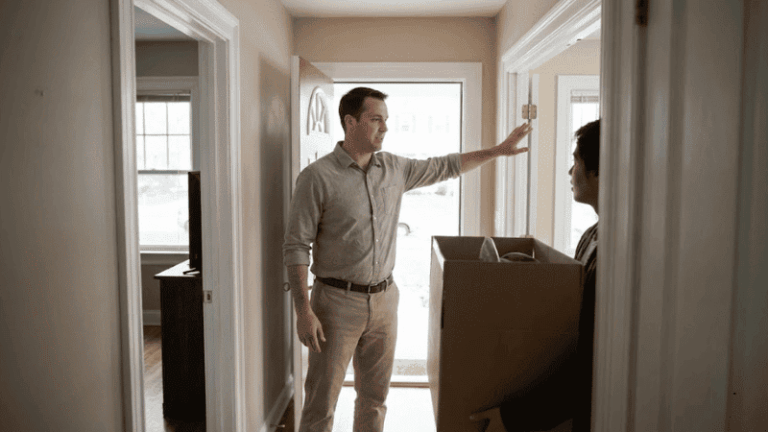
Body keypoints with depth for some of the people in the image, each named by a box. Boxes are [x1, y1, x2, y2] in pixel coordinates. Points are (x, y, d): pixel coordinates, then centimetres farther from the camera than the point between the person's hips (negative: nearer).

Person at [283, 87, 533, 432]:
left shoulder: (394, 168, 5)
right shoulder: (317, 177, -11)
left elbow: (445, 167, 19)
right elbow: (296, 247, -11)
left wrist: (498, 150, 17)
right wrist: (303, 311, -16)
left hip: (384, 299, 5)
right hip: (338, 302, -5)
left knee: (375, 397, 17)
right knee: (321, 403, 4)